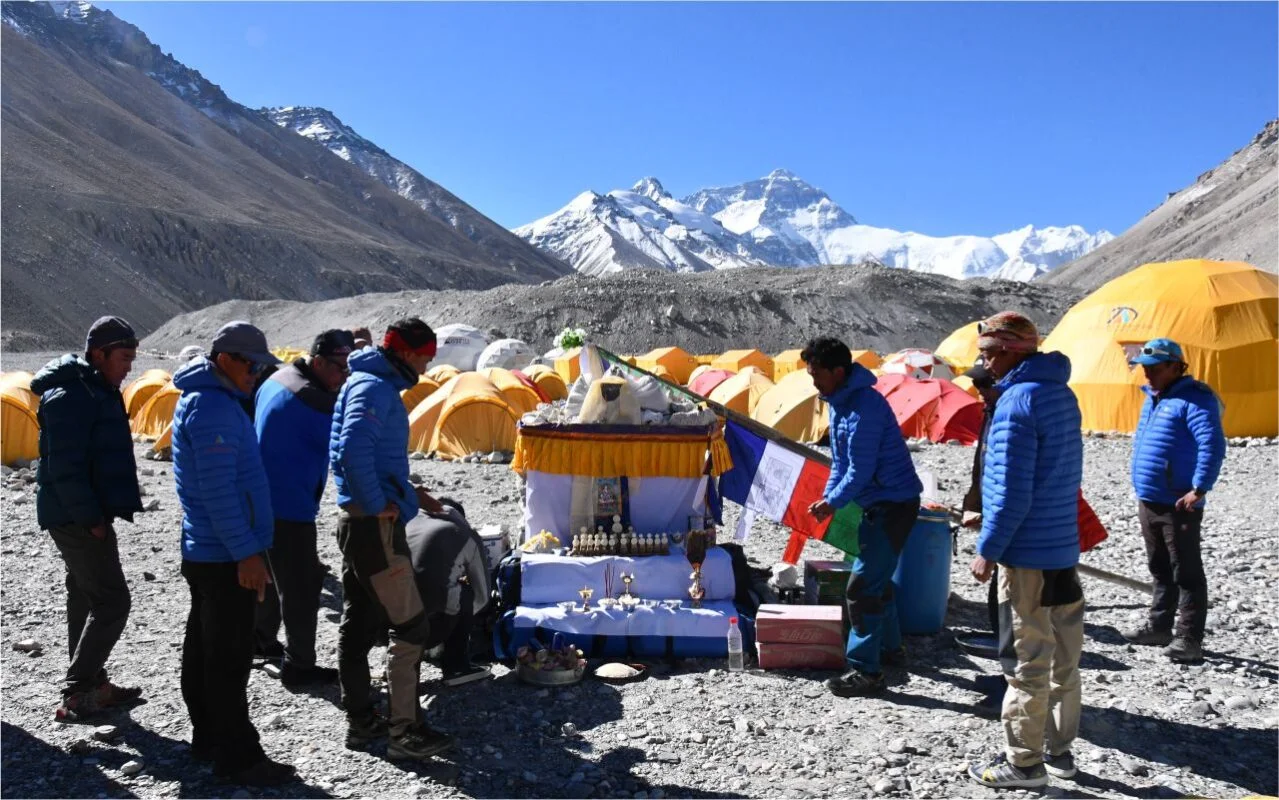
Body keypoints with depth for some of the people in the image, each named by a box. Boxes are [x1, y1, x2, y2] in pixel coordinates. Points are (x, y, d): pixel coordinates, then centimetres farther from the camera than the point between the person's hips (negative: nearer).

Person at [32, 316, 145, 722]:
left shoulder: (96, 391, 14)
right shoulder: (70, 397, -19)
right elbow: (65, 468, -23)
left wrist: (100, 513, 16)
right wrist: (91, 518, -20)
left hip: (84, 516, 11)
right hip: (77, 518, -10)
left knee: (87, 598, 16)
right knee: (112, 602, -9)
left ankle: (90, 685, 27)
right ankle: (76, 693, -3)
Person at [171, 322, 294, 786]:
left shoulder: (205, 399, 15)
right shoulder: (213, 408, -19)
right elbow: (219, 491, -23)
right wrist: (247, 552, -21)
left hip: (205, 552, 11)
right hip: (225, 557, -11)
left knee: (204, 648, 16)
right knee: (230, 657, -3)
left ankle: (208, 739, 28)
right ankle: (237, 757, 5)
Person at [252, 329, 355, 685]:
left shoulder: (278, 379, 7)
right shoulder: (311, 400, -23)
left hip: (262, 499, 10)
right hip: (289, 508, -10)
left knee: (272, 572, 26)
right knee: (302, 585, -1)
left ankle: (262, 639, 42)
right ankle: (299, 665, 6)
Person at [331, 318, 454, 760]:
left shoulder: (376, 386, 17)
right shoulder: (373, 389, -15)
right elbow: (353, 451, -31)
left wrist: (411, 494, 17)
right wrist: (378, 504, -21)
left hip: (358, 524, 11)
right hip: (375, 526, -11)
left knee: (358, 624, 14)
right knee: (410, 627, -5)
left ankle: (360, 720, 24)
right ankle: (406, 732, 1)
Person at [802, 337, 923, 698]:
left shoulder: (864, 405, -24)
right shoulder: (838, 403, 8)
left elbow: (861, 470, -23)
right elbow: (840, 461, 14)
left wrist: (833, 503, -12)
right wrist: (828, 496, 0)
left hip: (894, 503, -10)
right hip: (877, 504, 10)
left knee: (863, 585, -9)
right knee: (876, 578, 21)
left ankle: (865, 671, -2)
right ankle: (890, 647, 38)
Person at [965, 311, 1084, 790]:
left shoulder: (1017, 401, -18)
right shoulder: (1061, 394, 11)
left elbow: (1012, 492, -22)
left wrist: (988, 550, -14)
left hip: (1028, 553, -9)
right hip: (1062, 548, 9)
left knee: (1026, 662, 0)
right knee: (1062, 659, 16)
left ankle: (1023, 762, 10)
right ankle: (1059, 750, 27)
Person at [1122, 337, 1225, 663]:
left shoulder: (1194, 399, -13)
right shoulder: (1152, 399, 15)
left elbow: (1213, 446, -22)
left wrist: (1199, 489, -27)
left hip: (1178, 505, -9)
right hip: (1148, 502, 9)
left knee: (1186, 573, -1)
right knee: (1160, 570, 18)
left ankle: (1189, 638, 5)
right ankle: (1159, 626, 29)